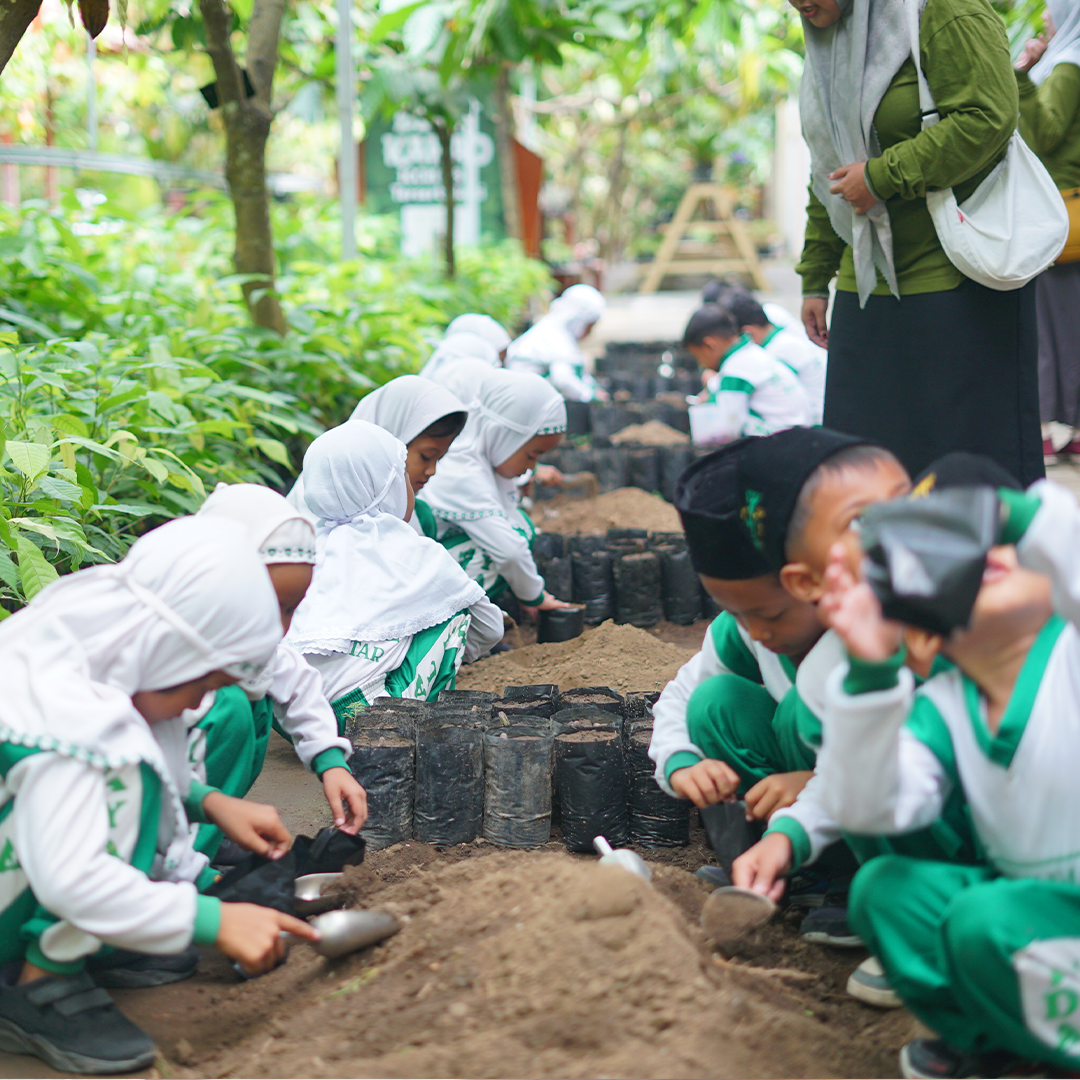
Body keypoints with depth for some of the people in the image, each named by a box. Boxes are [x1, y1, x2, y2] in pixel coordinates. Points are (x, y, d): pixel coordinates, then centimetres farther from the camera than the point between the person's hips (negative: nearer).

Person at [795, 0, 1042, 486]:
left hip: (960, 281, -7)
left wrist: (882, 177, -19)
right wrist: (815, 280, 19)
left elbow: (988, 119, -21)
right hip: (868, 284, 8)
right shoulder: (827, 49, 16)